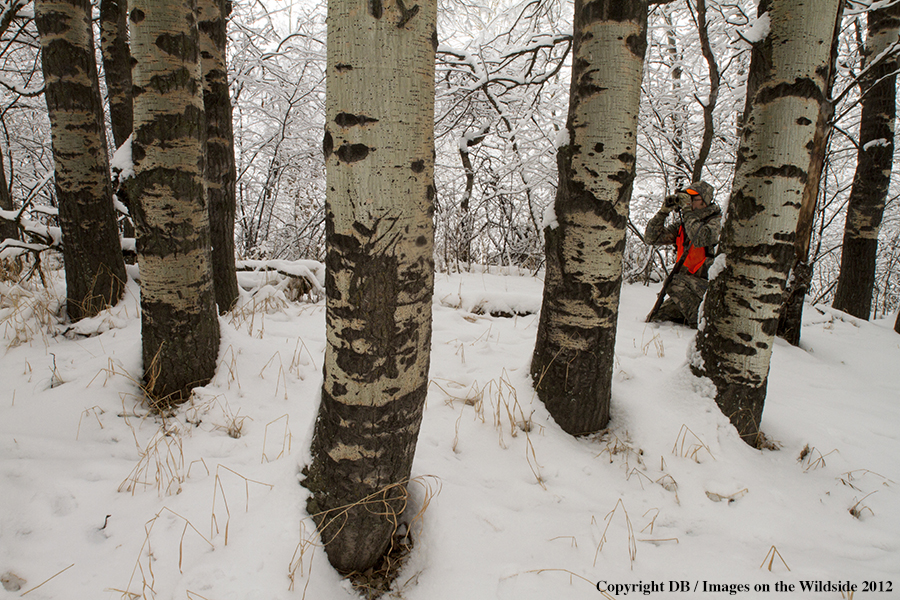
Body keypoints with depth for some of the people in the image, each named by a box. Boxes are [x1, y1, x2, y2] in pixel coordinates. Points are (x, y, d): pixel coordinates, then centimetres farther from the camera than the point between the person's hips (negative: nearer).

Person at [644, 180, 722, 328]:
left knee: (677, 283, -33)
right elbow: (651, 238, 4)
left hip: (710, 285, -6)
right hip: (689, 288, 6)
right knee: (658, 319, -5)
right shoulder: (682, 224, 11)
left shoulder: (716, 222, -7)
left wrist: (688, 210, -20)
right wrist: (664, 211, -5)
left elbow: (699, 239, -29)